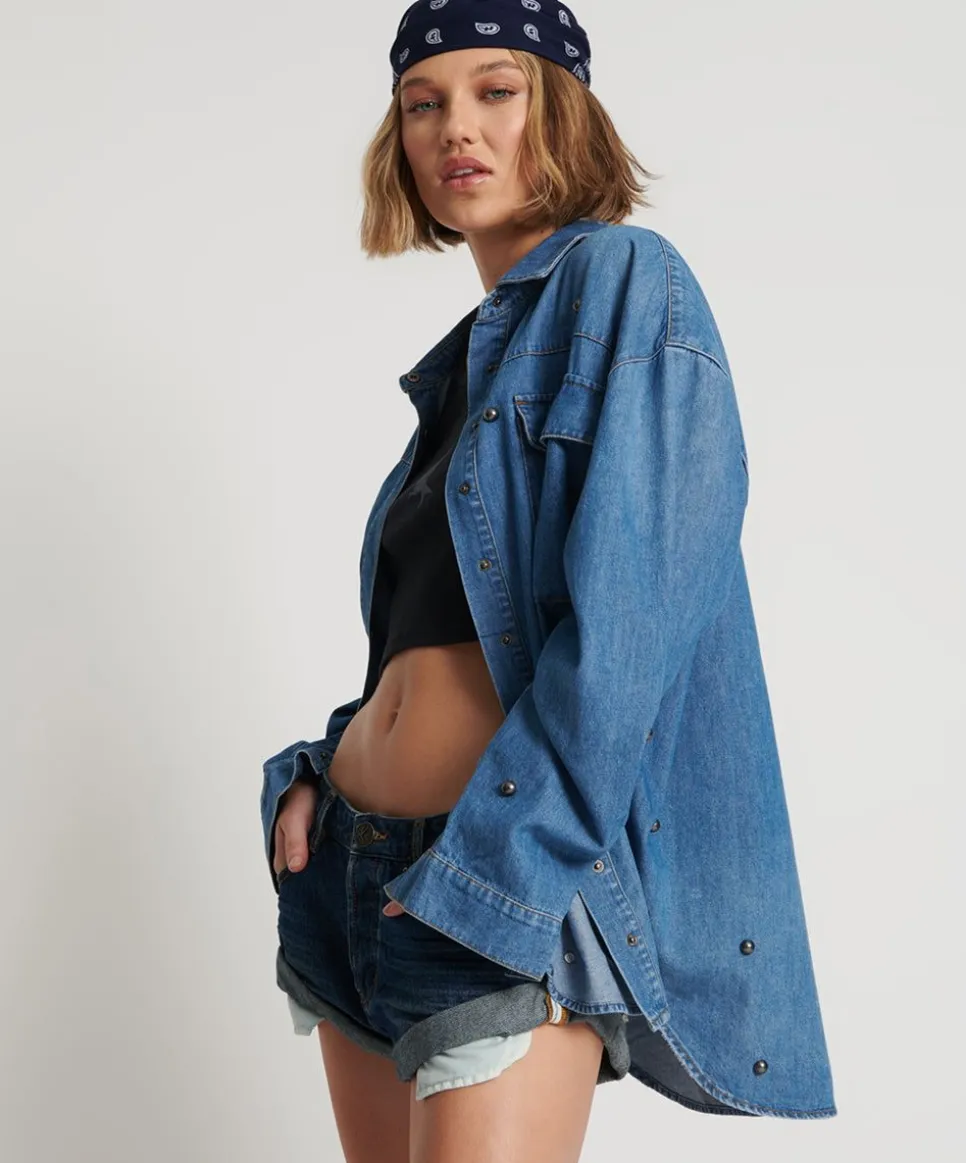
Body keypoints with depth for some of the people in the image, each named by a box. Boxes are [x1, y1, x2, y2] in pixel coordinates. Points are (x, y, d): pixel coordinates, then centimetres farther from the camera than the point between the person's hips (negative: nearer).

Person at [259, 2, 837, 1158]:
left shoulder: (624, 281, -6)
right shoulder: (470, 354, 18)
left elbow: (628, 613, -17)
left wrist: (502, 855, -20)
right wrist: (325, 767, 6)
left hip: (517, 866, -8)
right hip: (360, 853, 8)